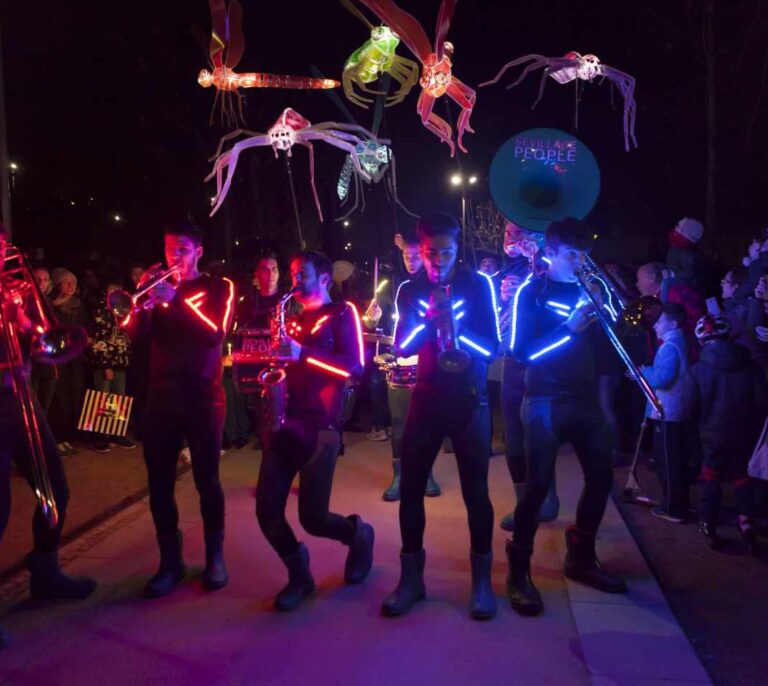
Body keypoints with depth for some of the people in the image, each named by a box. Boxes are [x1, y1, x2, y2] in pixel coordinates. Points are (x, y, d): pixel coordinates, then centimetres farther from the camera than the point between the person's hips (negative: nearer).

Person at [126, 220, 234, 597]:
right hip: (161, 397, 4)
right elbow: (137, 332, 1)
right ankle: (170, 561, 13)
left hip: (203, 397, -3)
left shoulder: (218, 287, 4)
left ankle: (215, 557, 17)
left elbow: (215, 332, -14)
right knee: (159, 482, 2)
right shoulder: (159, 287, 15)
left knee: (206, 480, 2)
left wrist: (176, 300, -23)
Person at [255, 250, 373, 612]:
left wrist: (303, 354, -19)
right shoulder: (293, 320, 22)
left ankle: (358, 534, 26)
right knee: (268, 511, -2)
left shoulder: (342, 313, 2)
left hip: (319, 426, -6)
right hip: (284, 424, 6)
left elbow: (354, 367, -10)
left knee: (313, 518, -7)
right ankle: (299, 577, 20)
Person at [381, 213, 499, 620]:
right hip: (426, 399, 2)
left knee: (475, 491, 1)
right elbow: (401, 347, -4)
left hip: (469, 400, -2)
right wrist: (427, 318, -21)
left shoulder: (477, 285, -3)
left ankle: (481, 580, 16)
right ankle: (411, 578, 17)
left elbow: (493, 346, -8)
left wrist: (457, 333, -26)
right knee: (410, 488, 3)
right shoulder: (409, 290, 4)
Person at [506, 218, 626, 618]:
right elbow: (521, 351, -14)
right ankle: (519, 571, 5)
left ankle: (581, 558, 28)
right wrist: (568, 330, -22)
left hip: (585, 398, 6)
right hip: (545, 402, -6)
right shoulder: (532, 293, -4)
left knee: (601, 477, 10)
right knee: (538, 485, -8)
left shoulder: (585, 289, 12)